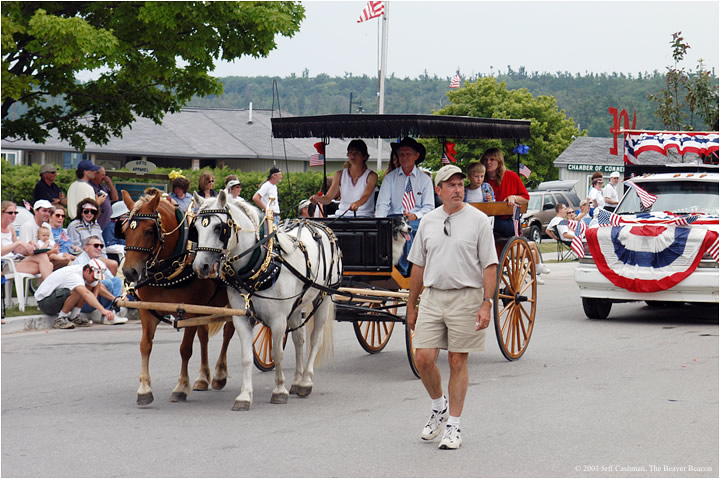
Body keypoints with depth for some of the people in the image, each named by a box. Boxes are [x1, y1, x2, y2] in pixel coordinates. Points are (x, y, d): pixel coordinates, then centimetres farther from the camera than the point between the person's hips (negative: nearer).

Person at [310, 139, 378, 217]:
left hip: (364, 217, -3)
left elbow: (366, 196, -18)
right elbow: (328, 198, 4)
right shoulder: (339, 175, 11)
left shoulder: (371, 176, 0)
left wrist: (357, 204, -41)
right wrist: (318, 198, -20)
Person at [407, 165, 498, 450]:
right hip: (433, 296, 3)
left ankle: (453, 426, 10)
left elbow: (490, 266, -5)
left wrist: (486, 304, -14)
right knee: (423, 358, -4)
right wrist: (411, 305, 14)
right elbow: (418, 266, 15)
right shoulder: (428, 221, 10)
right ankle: (439, 406, 23)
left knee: (458, 362, 1)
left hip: (465, 298, -3)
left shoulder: (478, 220, -2)